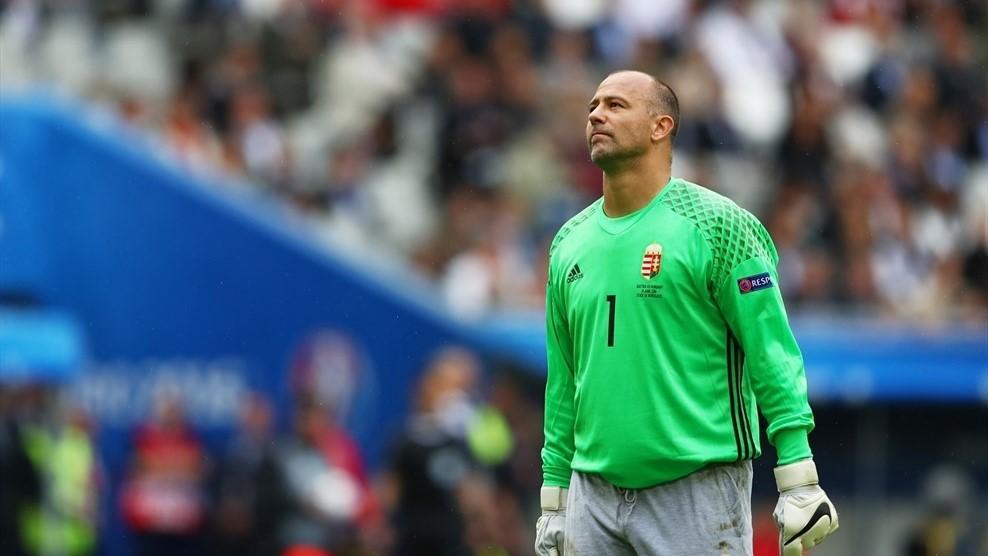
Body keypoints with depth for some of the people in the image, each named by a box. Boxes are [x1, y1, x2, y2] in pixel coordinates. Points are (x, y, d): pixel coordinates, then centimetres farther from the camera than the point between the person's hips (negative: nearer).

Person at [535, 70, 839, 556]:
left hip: (698, 493, -6)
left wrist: (799, 484, -14)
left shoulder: (713, 225, -4)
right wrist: (553, 501, 17)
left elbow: (772, 355, -8)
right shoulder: (570, 243, 13)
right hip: (595, 493, 6)